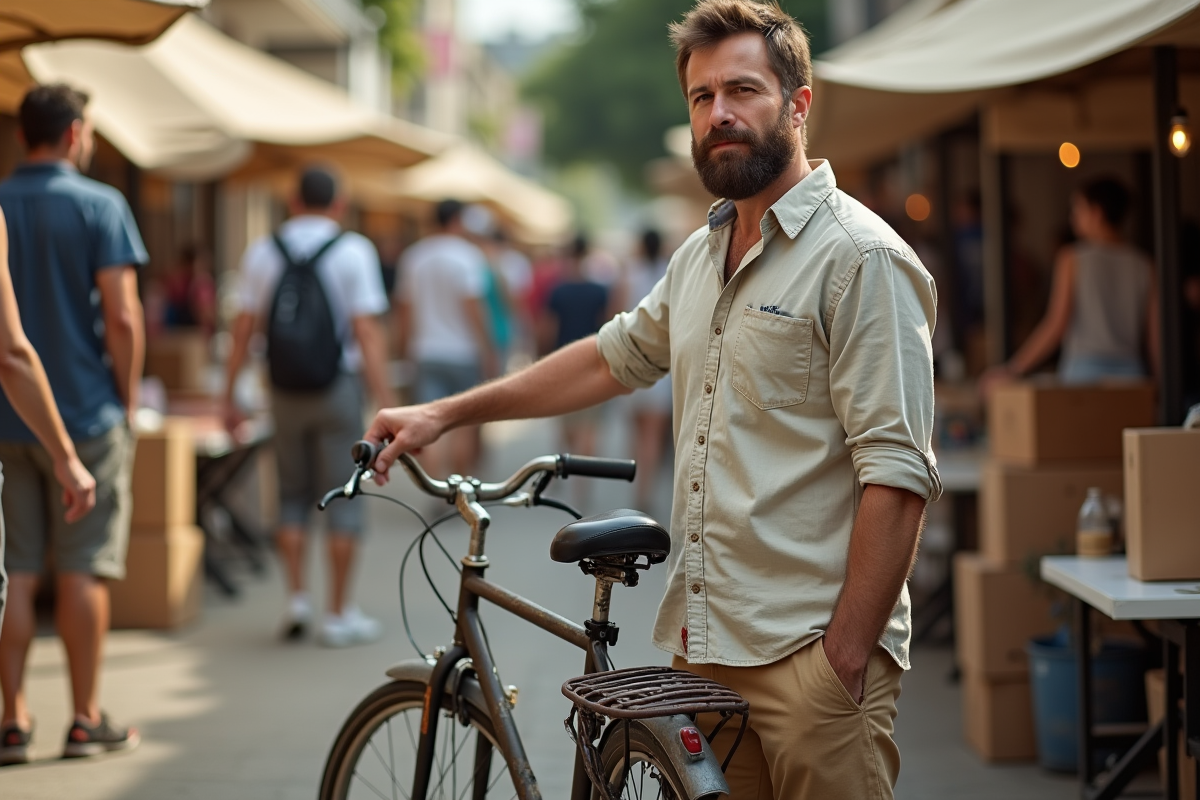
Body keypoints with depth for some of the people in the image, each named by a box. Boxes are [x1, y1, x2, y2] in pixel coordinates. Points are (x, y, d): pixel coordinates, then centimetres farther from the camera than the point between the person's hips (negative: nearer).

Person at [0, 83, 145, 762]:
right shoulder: (99, 205, -7)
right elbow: (122, 316, -12)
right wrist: (128, 402, 0)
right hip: (86, 413, -3)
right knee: (84, 572, 3)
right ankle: (87, 720, 8)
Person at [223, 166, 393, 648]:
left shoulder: (262, 252, 2)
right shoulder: (352, 251, -7)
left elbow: (243, 331, 1)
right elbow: (368, 332, -12)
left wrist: (229, 396, 7)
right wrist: (386, 405, -12)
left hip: (285, 390, 3)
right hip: (338, 388, -3)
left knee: (293, 495, 16)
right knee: (341, 498, 3)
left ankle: (297, 598, 8)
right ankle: (338, 615, 4)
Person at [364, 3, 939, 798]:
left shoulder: (861, 258, -11)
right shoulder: (701, 255, 15)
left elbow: (899, 477, -16)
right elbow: (616, 355, 29)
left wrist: (843, 664, -20)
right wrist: (445, 414, 26)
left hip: (808, 648, -7)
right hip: (701, 643, 7)